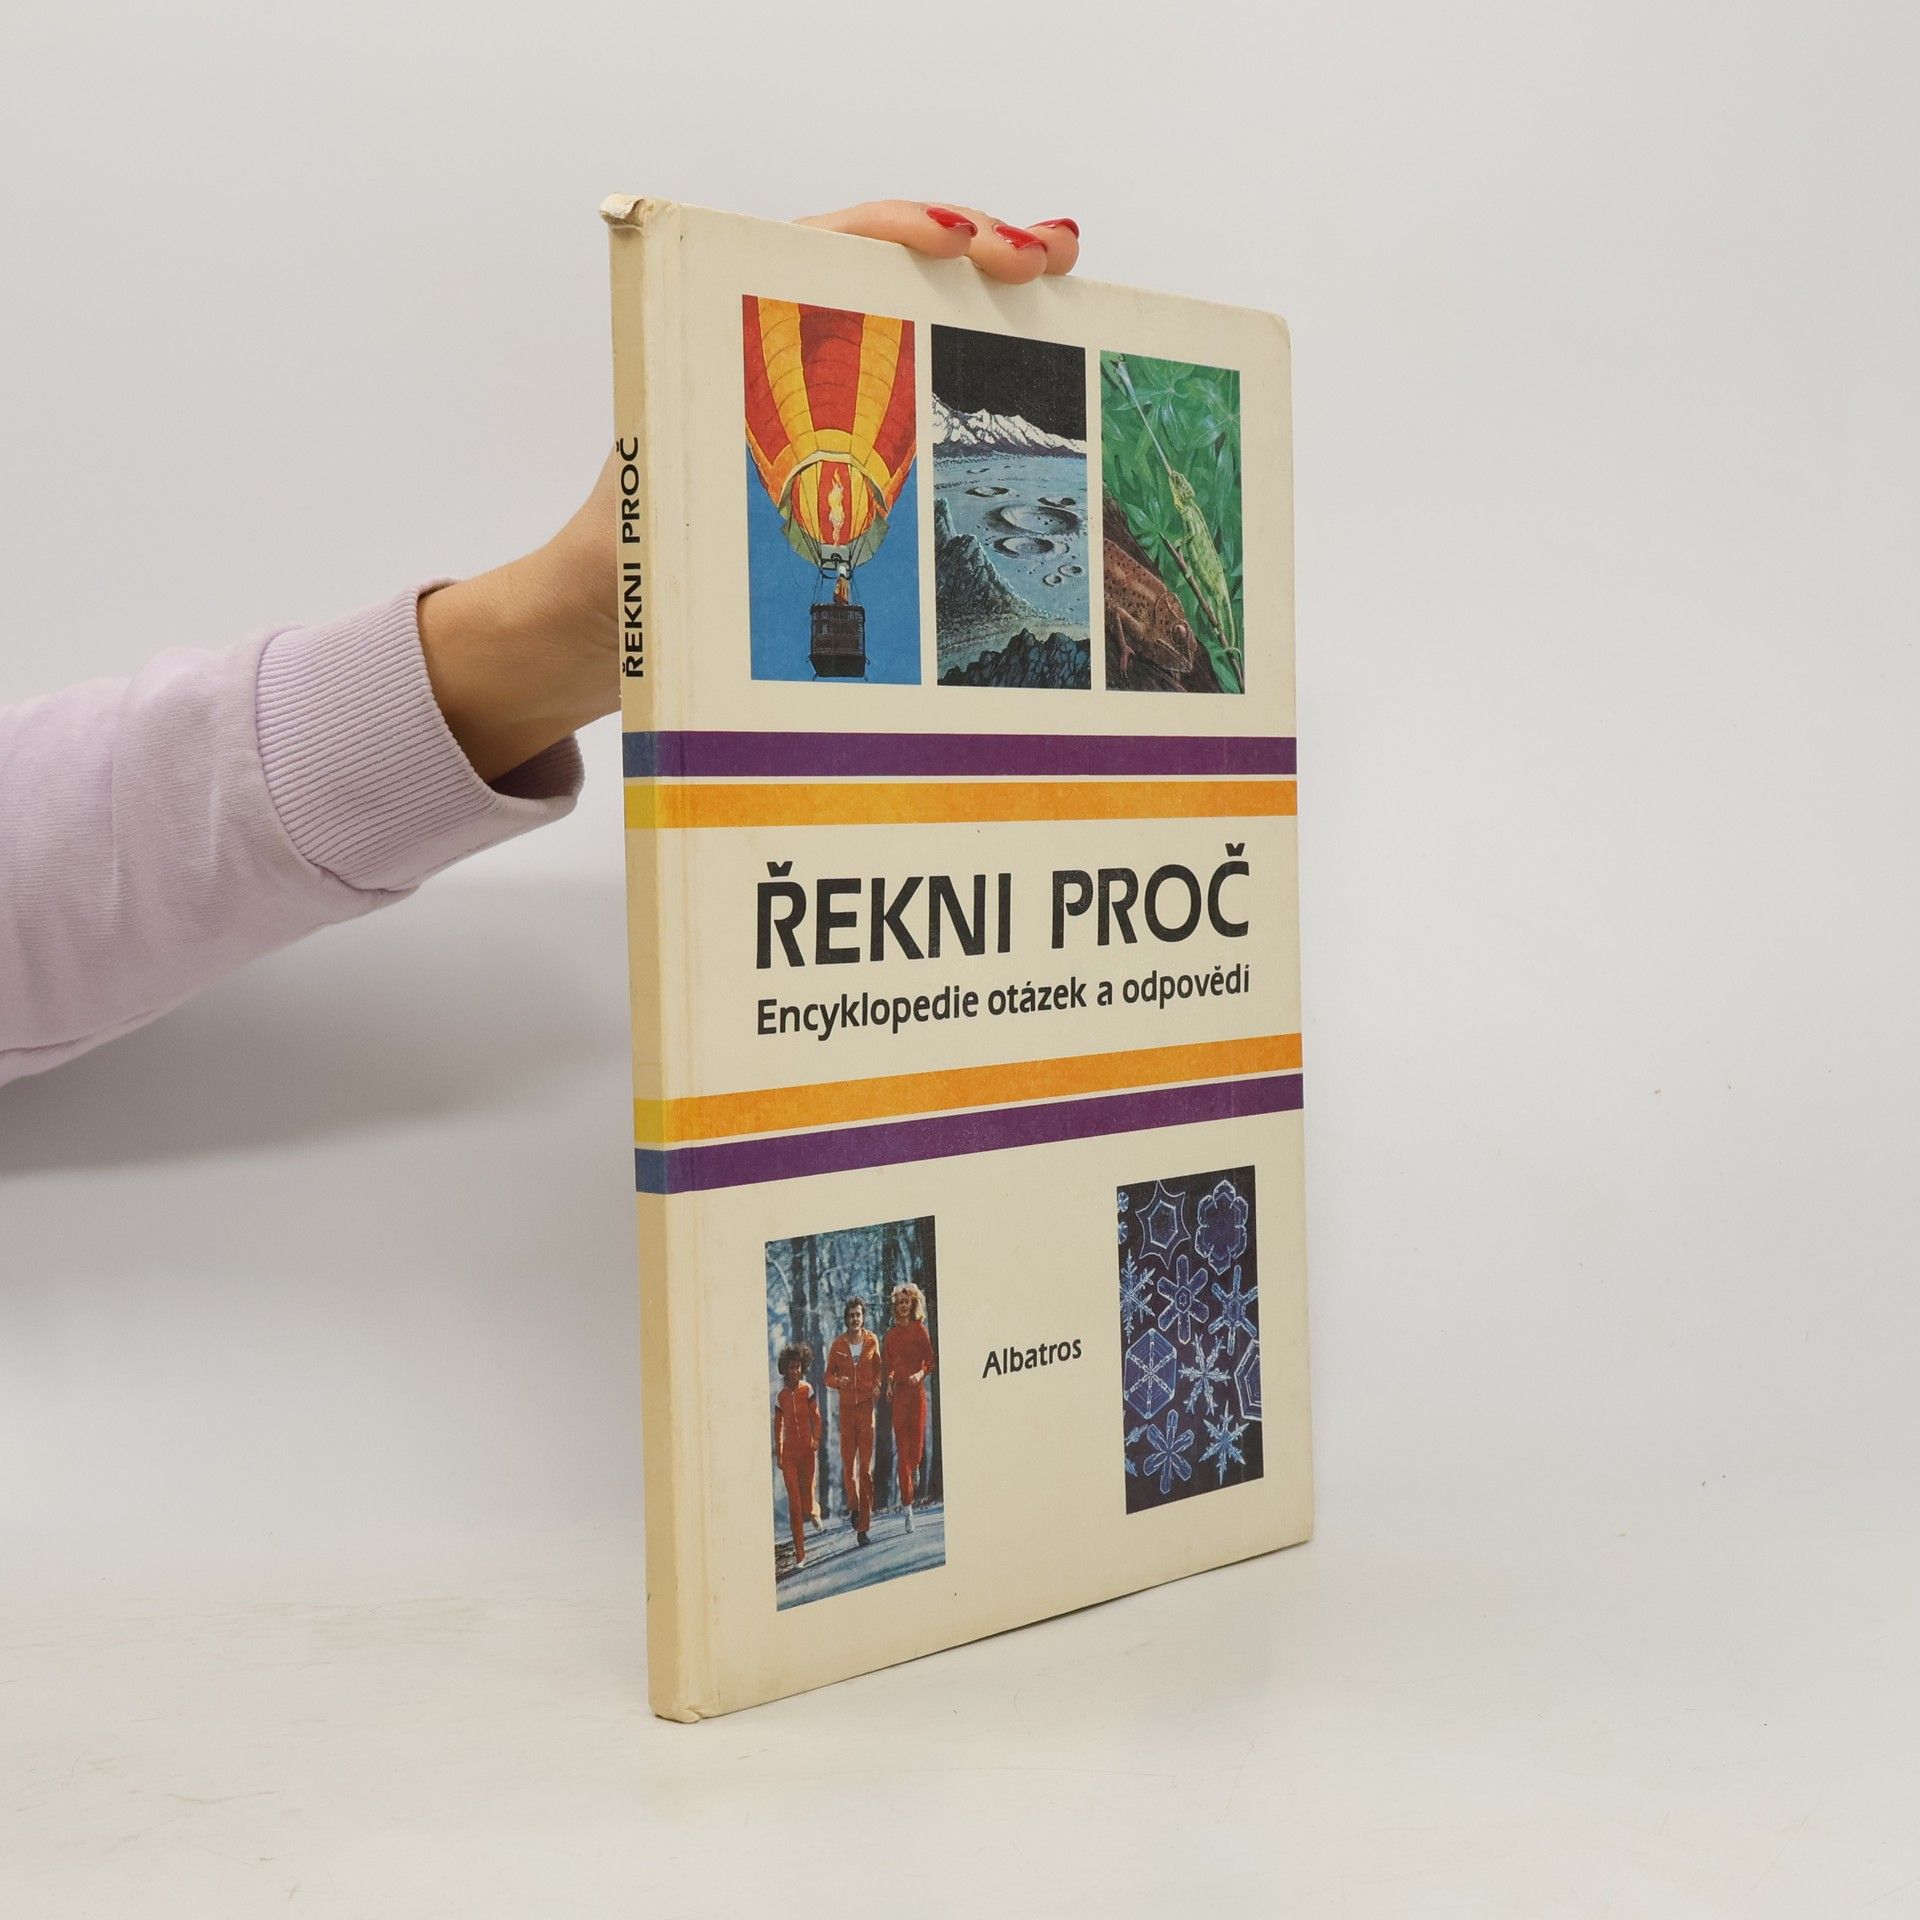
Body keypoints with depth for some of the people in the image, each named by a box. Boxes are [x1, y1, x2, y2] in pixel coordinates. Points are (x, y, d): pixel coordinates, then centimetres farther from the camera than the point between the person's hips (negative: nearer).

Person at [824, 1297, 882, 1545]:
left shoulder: (872, 1342, 4)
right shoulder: (838, 1344, 3)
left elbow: (878, 1370, 13)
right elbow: (828, 1376, 7)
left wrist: (877, 1387, -6)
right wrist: (838, 1381, -14)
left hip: (867, 1406, -1)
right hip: (846, 1407, 1)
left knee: (866, 1466, -4)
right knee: (848, 1462, 2)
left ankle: (863, 1528, -3)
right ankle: (853, 1504, 32)